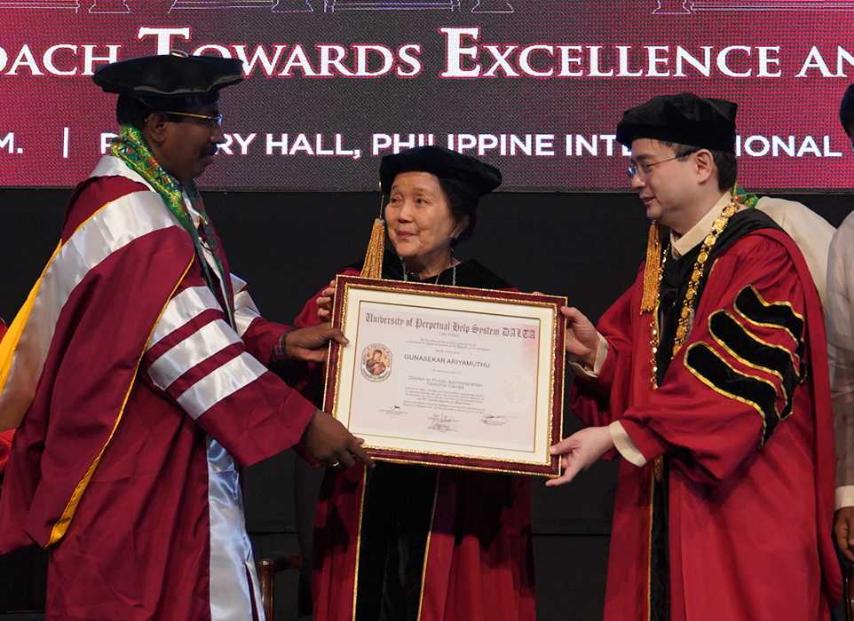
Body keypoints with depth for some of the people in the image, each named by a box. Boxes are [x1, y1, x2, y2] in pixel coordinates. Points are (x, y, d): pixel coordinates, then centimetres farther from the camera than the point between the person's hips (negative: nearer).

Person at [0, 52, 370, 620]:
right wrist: (300, 423, -23)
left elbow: (214, 302, 15)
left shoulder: (170, 197, 10)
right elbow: (191, 343, -26)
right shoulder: (126, 219, -22)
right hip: (135, 472, -10)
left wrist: (278, 340, -3)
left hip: (175, 456, 10)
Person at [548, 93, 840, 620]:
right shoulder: (661, 258, 13)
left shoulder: (762, 256, -13)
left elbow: (734, 381, -21)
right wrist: (596, 350, -8)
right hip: (657, 507, 7)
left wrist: (615, 435, -21)